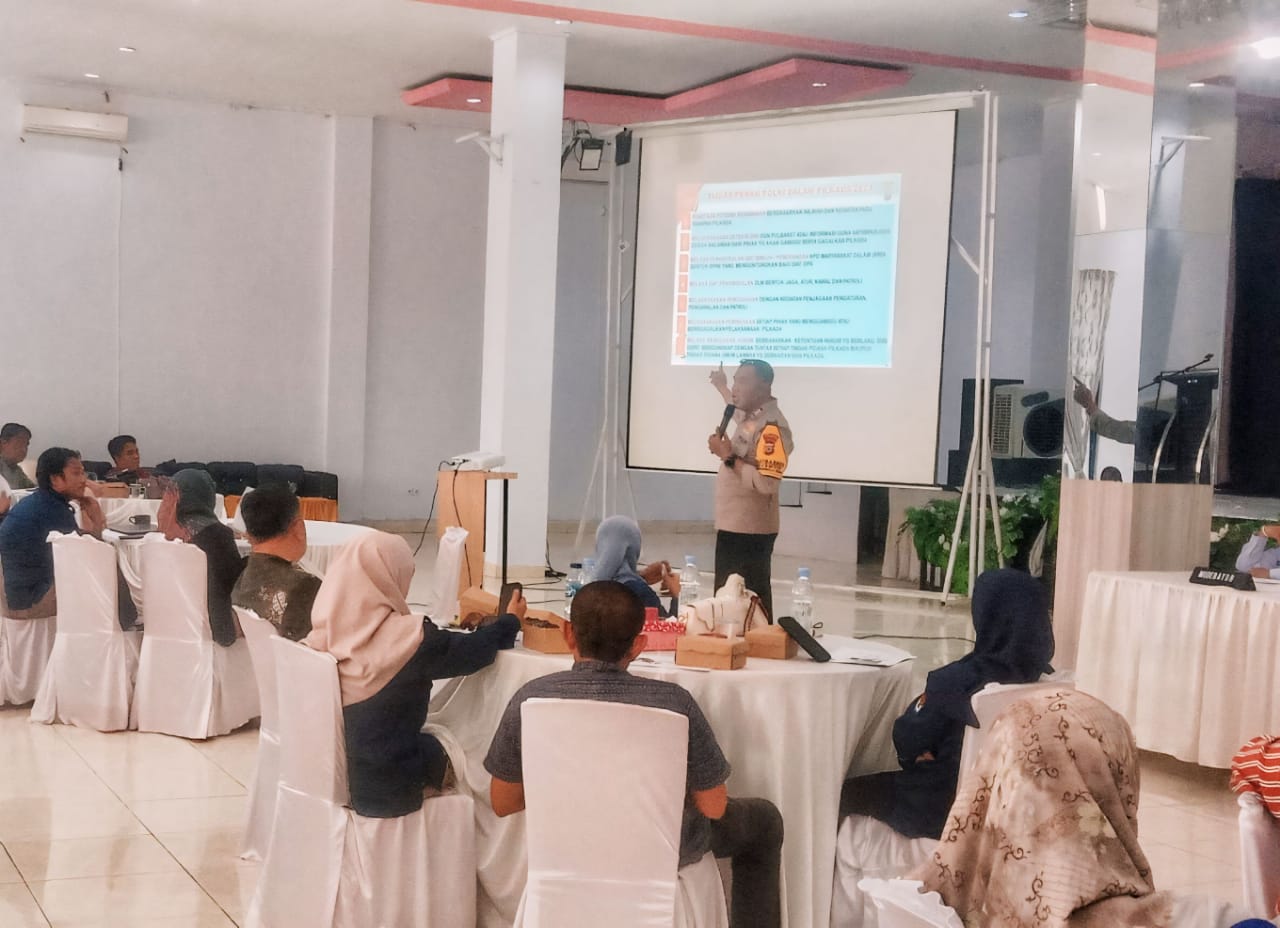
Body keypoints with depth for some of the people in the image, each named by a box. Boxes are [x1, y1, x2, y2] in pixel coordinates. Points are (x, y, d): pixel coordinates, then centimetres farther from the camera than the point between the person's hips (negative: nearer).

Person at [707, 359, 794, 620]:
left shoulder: (771, 427, -18)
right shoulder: (751, 417, 12)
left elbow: (766, 483, -29)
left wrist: (728, 458, -22)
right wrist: (721, 386, 51)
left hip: (750, 531, -10)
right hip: (733, 527, 10)